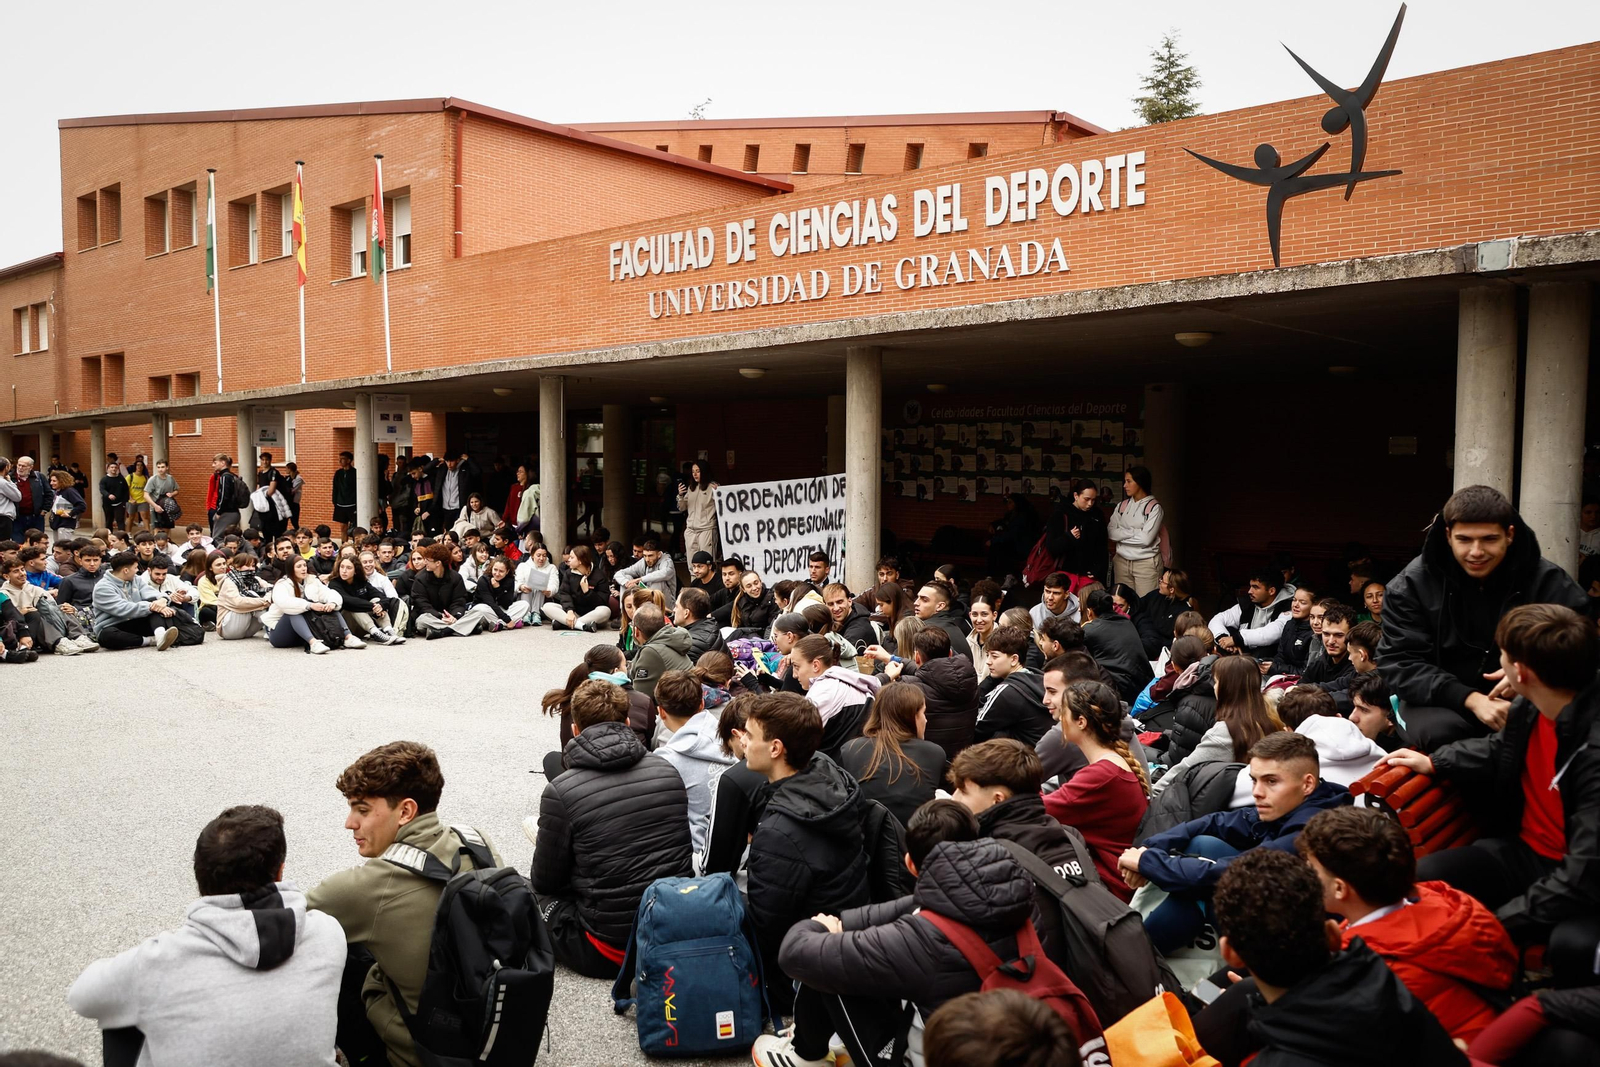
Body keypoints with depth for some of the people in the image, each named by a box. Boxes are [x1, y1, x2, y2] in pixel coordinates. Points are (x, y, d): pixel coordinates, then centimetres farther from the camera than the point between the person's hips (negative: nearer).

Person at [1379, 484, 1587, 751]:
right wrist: (1471, 699, -24)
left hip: (1522, 702, 2)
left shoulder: (1548, 582, -2)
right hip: (1441, 703, -1)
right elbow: (1400, 663, -10)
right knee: (1440, 733, -35)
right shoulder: (1411, 586, -6)